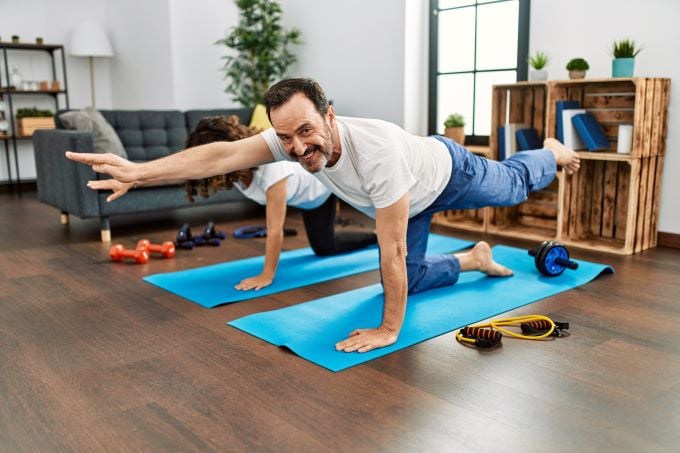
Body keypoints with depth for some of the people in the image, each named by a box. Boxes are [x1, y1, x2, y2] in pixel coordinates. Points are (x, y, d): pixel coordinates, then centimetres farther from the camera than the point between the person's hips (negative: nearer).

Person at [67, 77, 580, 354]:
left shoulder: (377, 151, -51)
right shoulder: (294, 138, -32)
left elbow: (392, 251, -45)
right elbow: (224, 154, -43)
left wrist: (389, 329, -38)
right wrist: (139, 170, -53)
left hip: (448, 172, -5)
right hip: (413, 197, 5)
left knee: (513, 185, 25)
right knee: (410, 279, 12)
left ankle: (553, 152, 57)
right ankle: (474, 259, 35)